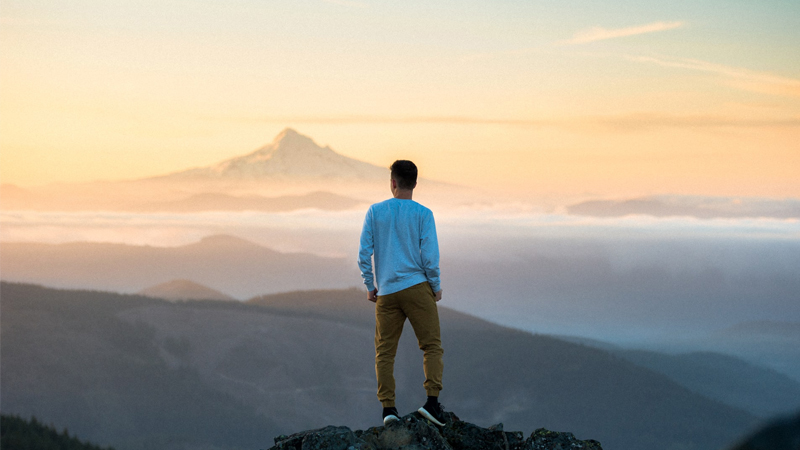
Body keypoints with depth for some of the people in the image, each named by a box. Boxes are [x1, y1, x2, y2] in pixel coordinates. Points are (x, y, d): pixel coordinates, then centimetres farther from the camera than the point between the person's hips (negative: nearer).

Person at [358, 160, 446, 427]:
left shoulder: (375, 212, 5)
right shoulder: (423, 214, -1)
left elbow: (364, 253, 3)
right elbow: (429, 255, -6)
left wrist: (370, 287, 13)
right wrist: (436, 287, 7)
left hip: (386, 292, 2)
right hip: (417, 286, -2)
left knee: (384, 352, 7)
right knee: (432, 346, 2)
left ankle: (388, 407, -1)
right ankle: (432, 400, -12)